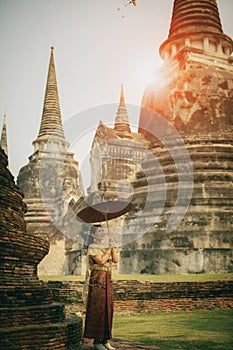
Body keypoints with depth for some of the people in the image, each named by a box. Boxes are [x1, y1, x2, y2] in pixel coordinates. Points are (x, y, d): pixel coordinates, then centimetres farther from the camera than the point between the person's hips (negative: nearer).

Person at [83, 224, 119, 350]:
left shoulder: (107, 246, 16)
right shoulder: (92, 248, -4)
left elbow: (116, 260, 7)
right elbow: (101, 261, -17)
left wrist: (113, 248, 1)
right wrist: (108, 249, -8)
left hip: (107, 280, 7)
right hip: (97, 280, -7)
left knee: (108, 309, 6)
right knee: (98, 309, -6)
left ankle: (105, 340, 13)